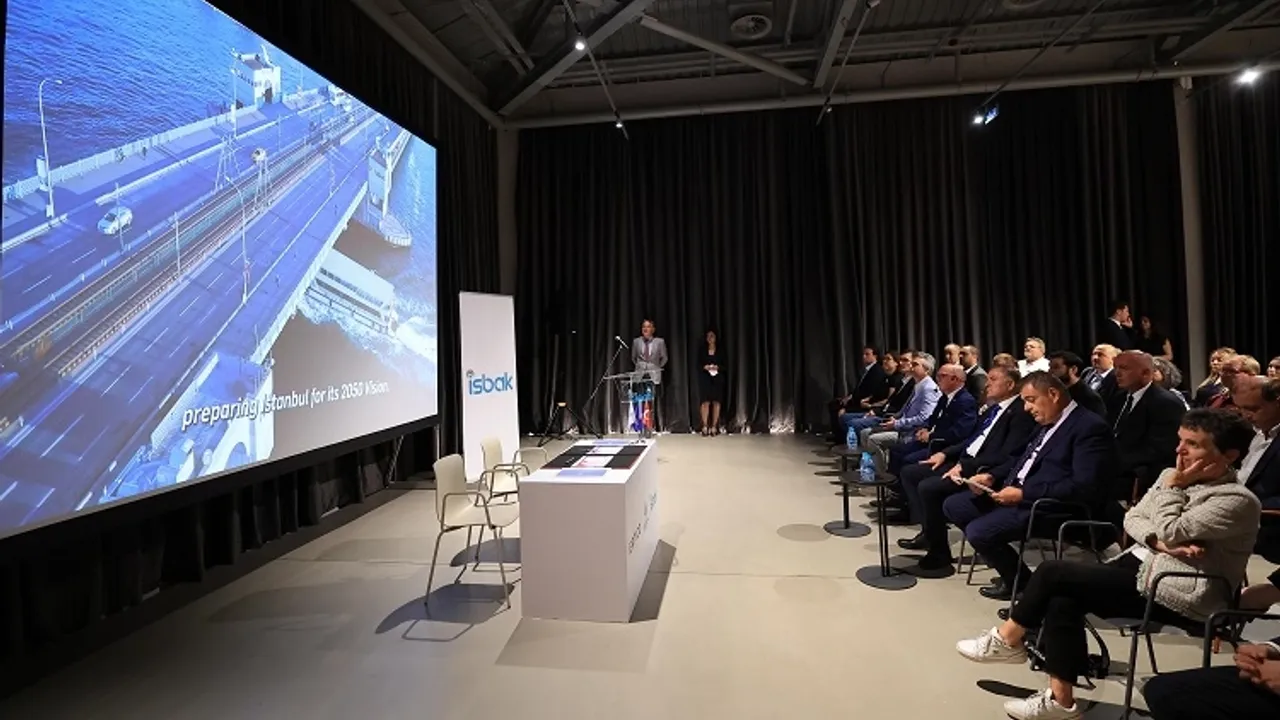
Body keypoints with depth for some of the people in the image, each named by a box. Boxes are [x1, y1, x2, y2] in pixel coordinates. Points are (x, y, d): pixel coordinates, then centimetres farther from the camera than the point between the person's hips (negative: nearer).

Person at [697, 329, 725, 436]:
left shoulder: (720, 351, 8)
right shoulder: (702, 351, 10)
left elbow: (725, 365, 5)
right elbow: (698, 365, 7)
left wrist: (717, 367, -14)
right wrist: (705, 367, -12)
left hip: (717, 379, 0)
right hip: (705, 379, 0)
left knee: (716, 402, -4)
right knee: (705, 402, -9)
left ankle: (714, 427, 0)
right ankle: (705, 426, -7)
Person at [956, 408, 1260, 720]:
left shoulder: (1238, 500, -13)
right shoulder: (1174, 477, 10)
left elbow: (1170, 533, -21)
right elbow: (1133, 518, 7)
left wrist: (1172, 487, -11)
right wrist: (1158, 541, -13)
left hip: (1177, 594, -8)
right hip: (1141, 565, 8)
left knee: (1053, 572, -18)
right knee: (1063, 599, -17)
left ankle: (1008, 639, -1)